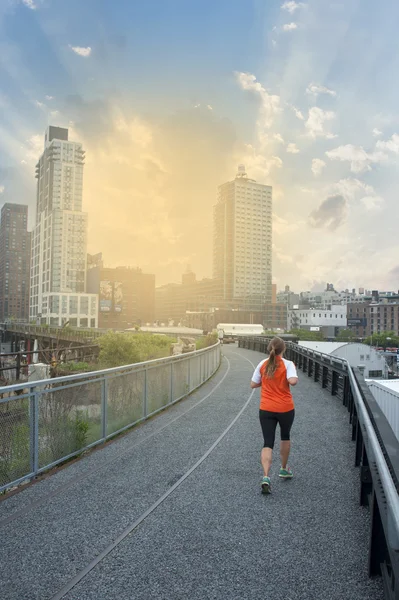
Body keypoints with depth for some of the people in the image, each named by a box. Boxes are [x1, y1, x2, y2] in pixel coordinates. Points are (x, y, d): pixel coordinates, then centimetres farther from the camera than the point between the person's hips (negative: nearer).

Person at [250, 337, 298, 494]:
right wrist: (294, 375, -3)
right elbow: (293, 381, -25)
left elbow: (253, 384, 5)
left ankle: (266, 477, -17)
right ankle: (284, 469, 40)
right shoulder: (287, 364, -9)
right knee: (285, 436, 25)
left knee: (268, 443, 1)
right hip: (285, 409, -1)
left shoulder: (262, 365, 0)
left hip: (266, 409, 1)